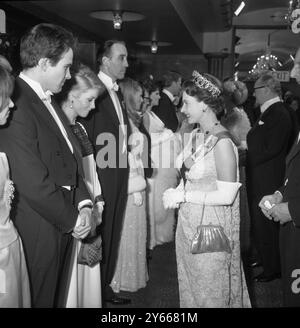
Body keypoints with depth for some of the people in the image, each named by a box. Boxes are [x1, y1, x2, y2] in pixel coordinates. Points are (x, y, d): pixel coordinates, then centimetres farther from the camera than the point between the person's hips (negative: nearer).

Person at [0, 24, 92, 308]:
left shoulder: (48, 101, 10)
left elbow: (70, 158, 12)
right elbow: (32, 182, -24)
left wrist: (83, 204, -1)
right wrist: (72, 219, -12)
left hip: (63, 224, 9)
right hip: (39, 230, -9)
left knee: (57, 296, 22)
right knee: (39, 298, 10)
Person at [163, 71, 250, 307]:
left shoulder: (223, 143, -20)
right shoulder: (196, 136, 4)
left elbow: (226, 195, -22)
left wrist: (183, 195, -18)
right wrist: (175, 192, -4)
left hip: (211, 229, -7)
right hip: (188, 224, 8)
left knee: (210, 294, 11)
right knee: (189, 288, 21)